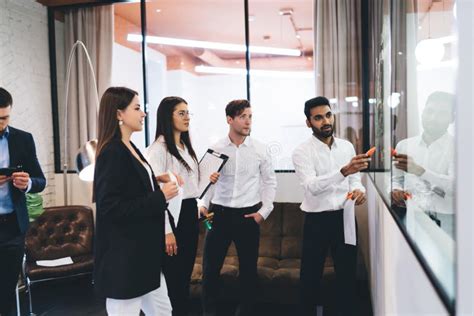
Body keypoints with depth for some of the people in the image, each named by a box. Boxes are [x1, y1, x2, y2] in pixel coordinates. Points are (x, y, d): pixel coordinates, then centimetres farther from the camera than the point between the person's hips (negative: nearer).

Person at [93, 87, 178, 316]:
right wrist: (160, 197, -21)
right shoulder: (112, 153, -18)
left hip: (142, 252, 9)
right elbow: (111, 208, -24)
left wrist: (160, 189, 8)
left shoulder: (130, 148, 10)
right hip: (122, 257, -9)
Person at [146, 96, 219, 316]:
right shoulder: (159, 148, -13)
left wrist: (208, 181, 4)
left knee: (185, 274, 16)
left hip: (190, 214, 8)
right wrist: (167, 231, -21)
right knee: (173, 277, 3)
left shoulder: (186, 147, 15)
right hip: (172, 216, -8)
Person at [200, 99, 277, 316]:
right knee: (210, 266, 5)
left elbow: (270, 182, 5)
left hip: (248, 215, 0)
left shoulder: (260, 149, 0)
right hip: (219, 214, 0)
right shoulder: (215, 149, -1)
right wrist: (203, 205, -5)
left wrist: (264, 211, -2)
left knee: (248, 267, 11)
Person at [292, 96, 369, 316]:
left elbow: (354, 177, 12)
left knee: (347, 272, 15)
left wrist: (358, 189, -12)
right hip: (317, 220, -3)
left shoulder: (347, 146, 6)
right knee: (311, 275, 8)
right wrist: (343, 171, -38)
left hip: (345, 217, 4)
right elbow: (312, 186, -24)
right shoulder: (302, 152, -10)